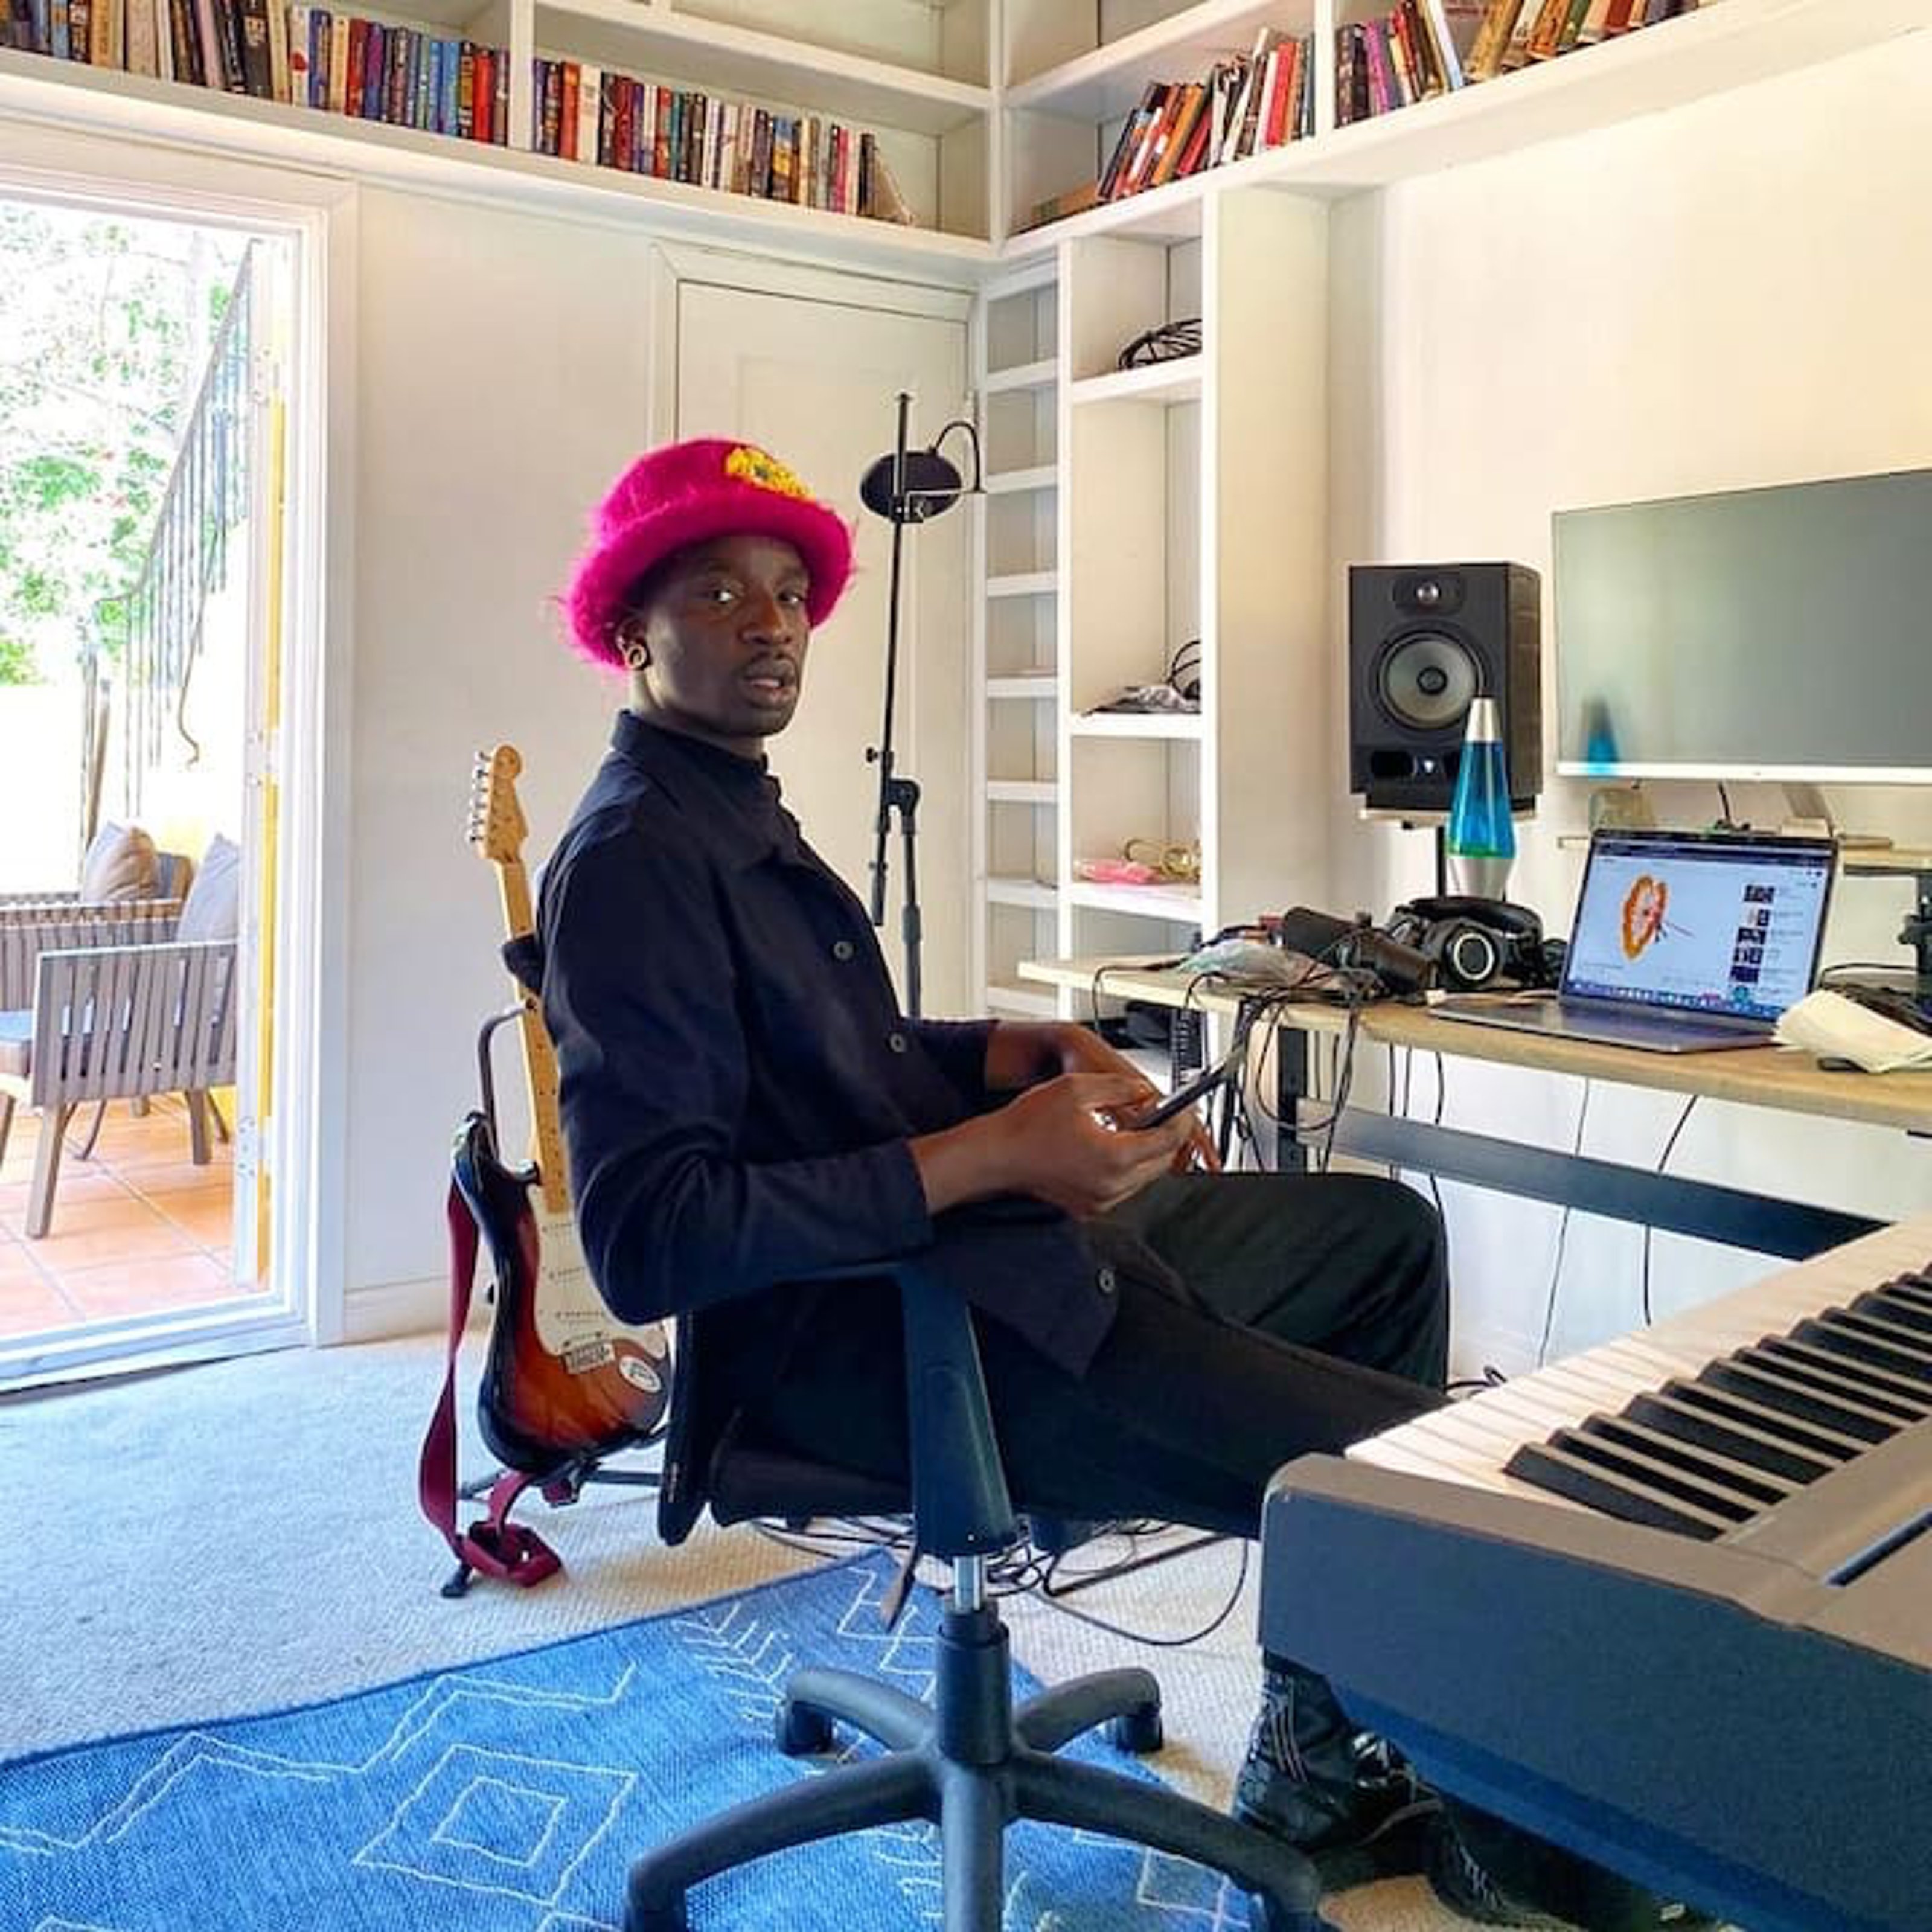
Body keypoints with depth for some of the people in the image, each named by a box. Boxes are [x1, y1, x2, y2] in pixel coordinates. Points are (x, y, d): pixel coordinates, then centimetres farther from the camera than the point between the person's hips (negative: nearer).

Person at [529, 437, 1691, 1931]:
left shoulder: (735, 811, 16)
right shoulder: (631, 862, -16)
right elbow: (646, 1242, -24)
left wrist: (1023, 1055, 4)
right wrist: (991, 1154, -26)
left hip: (968, 1243, 11)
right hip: (865, 1338, -11)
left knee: (1387, 1232, 18)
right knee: (1426, 1469, -17)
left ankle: (1334, 1750, 18)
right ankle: (1313, 1776, 16)